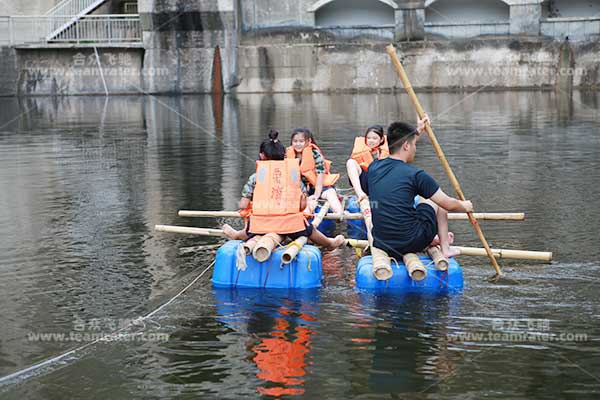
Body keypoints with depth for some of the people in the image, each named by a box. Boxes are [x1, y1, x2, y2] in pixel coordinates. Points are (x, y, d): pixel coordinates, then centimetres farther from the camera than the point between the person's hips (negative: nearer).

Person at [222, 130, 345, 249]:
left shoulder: (255, 177, 7)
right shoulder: (294, 173, 10)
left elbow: (243, 206, 5)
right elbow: (303, 205, 5)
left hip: (262, 224, -1)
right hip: (291, 222, 1)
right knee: (309, 230, 30)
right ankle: (331, 243, 52)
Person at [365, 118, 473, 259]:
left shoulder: (373, 168, 3)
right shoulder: (414, 174, -12)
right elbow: (449, 205, -1)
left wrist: (417, 131, 37)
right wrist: (465, 206, 20)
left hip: (380, 244, 5)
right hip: (410, 244, -5)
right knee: (437, 202, 21)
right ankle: (445, 248, 30)